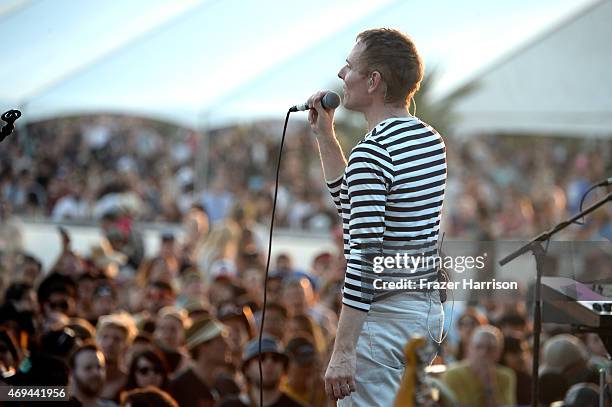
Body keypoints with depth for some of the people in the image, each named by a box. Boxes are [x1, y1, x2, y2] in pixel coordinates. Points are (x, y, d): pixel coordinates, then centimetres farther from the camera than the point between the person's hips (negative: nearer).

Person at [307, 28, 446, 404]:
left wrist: (343, 352, -24)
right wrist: (325, 137, 20)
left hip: (384, 315, -10)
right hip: (428, 307, 10)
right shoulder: (432, 140, 10)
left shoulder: (372, 154, -18)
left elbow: (364, 257, -24)